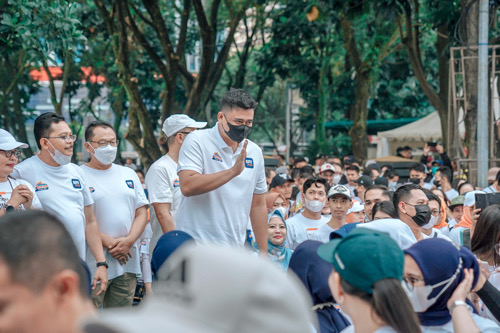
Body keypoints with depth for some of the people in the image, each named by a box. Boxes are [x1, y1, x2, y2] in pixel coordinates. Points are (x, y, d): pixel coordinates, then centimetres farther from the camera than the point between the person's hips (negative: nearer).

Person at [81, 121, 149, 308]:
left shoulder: (129, 175, 17)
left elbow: (142, 213, 14)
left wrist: (129, 241, -4)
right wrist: (108, 243, -14)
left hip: (128, 263, 5)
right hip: (93, 265, -5)